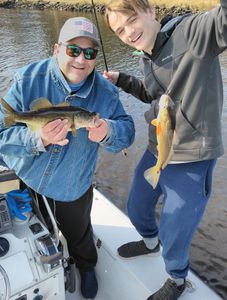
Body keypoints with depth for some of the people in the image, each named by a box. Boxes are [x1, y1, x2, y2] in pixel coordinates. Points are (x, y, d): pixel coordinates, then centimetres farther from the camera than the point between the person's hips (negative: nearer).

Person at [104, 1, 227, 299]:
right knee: (137, 208, 26)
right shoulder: (148, 58, 6)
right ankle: (150, 242, 61)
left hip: (190, 161, -8)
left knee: (172, 235, 10)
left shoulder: (192, 31, -18)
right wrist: (121, 80, 11)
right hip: (155, 153, 8)